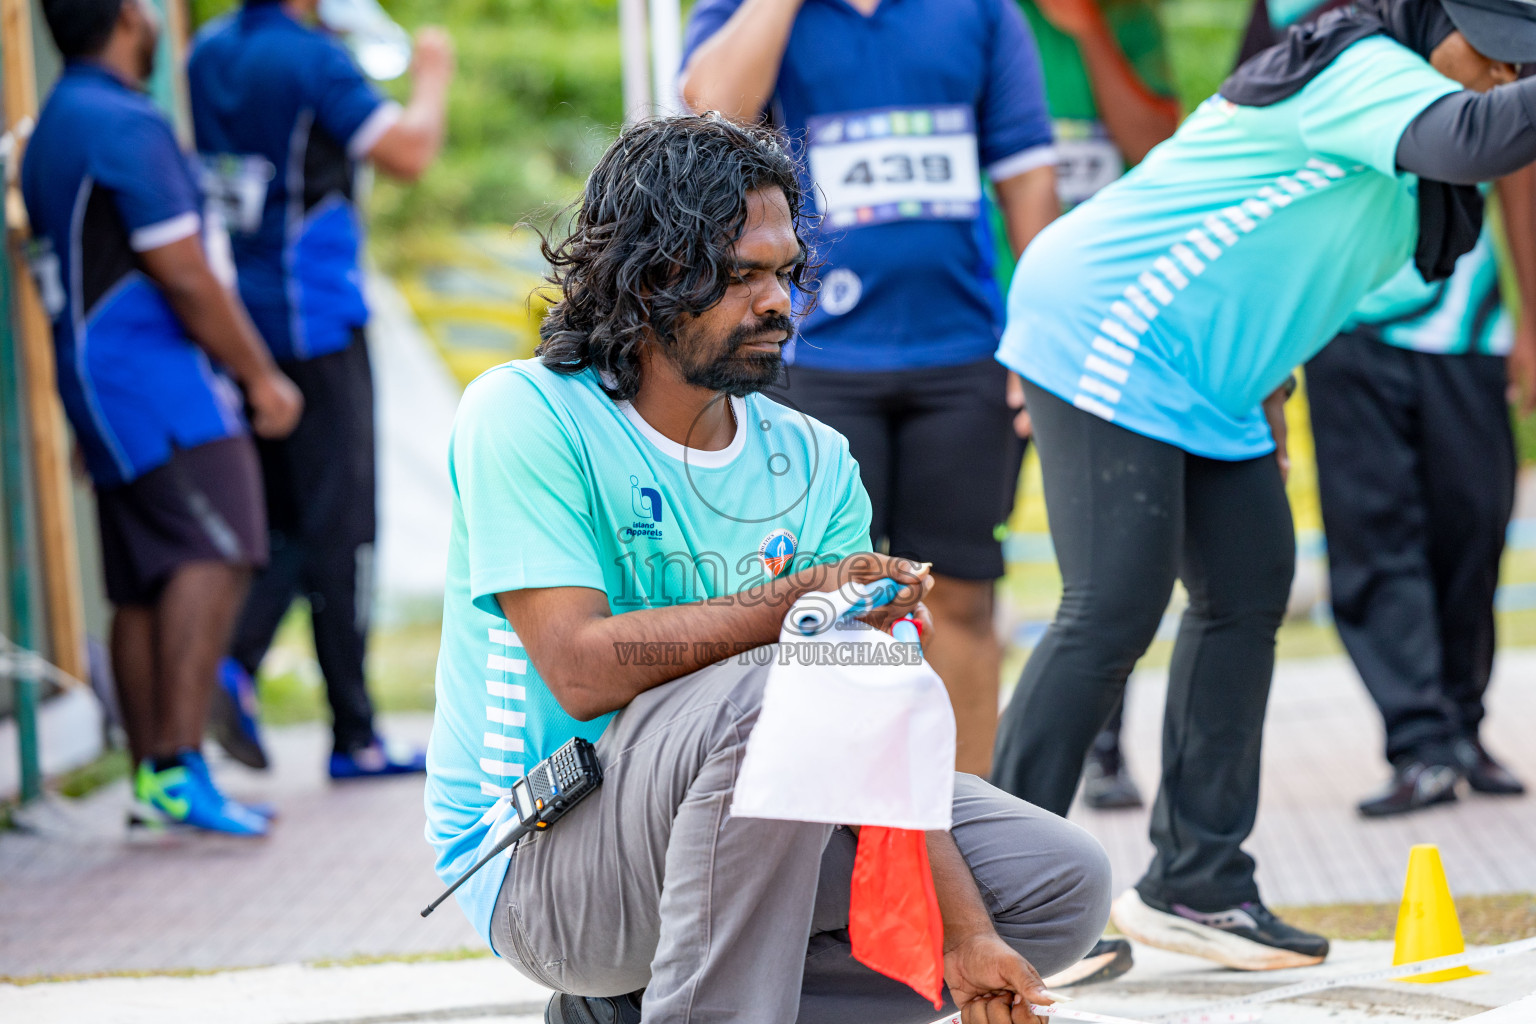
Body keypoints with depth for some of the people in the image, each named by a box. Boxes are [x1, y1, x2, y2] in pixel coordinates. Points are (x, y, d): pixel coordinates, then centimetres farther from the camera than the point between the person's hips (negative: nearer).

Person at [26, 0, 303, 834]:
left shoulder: (53, 130, 20)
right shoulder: (124, 124, -12)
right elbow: (184, 276, -15)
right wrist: (262, 377, -6)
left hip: (102, 385, 11)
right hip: (151, 371, -11)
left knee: (144, 585, 11)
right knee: (214, 551, -20)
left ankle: (152, 781, 13)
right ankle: (176, 766, -29)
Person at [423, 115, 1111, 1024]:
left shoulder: (814, 462, 4)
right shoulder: (526, 414, -13)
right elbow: (581, 668, -24)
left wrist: (964, 933, -15)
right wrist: (793, 604, -29)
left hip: (749, 835, 7)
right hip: (536, 866, -7)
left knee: (1064, 883, -2)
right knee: (775, 692, -33)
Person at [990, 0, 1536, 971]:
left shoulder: (1379, 92, 13)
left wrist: (1266, 385, 17)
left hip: (1205, 377, 11)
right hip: (1103, 339, -11)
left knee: (1250, 591, 8)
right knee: (1115, 611, -14)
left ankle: (1196, 884, 14)